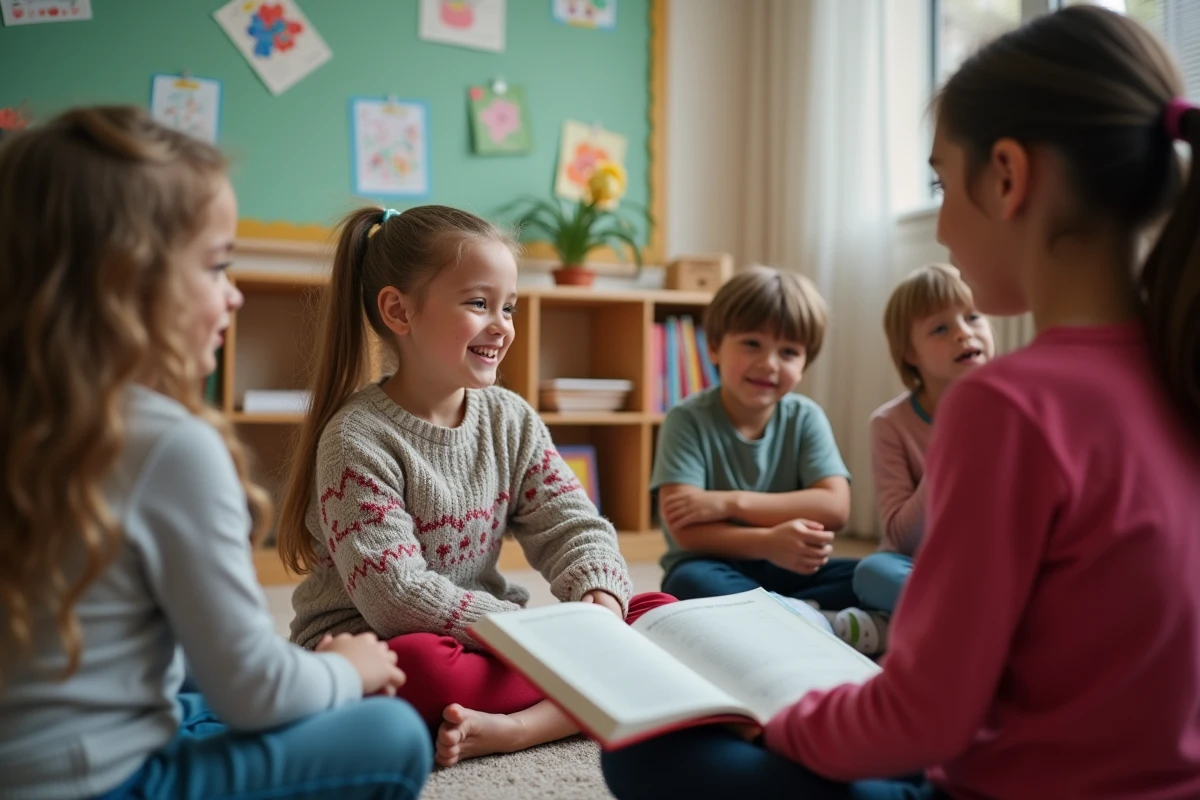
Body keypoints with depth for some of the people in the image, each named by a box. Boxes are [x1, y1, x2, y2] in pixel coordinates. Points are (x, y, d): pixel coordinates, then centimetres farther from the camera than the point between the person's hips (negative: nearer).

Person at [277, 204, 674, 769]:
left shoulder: (510, 419, 3)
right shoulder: (357, 438, -16)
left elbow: (573, 528, 1)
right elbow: (397, 597, -23)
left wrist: (601, 601, -22)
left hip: (489, 641, 6)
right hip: (370, 647, -6)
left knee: (659, 612, -8)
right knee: (421, 668, -40)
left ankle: (516, 727, -27)